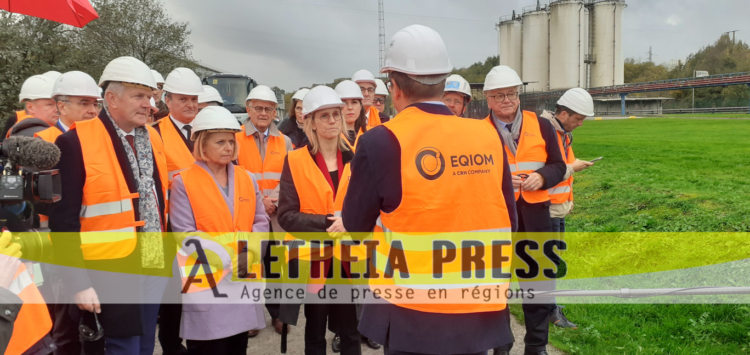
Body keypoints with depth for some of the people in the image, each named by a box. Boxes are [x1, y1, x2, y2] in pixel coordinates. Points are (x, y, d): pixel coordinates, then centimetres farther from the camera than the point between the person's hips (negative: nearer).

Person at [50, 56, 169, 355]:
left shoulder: (153, 138, 8)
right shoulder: (75, 142, -13)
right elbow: (64, 220, -13)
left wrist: (167, 254, 11)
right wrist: (79, 283, -15)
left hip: (154, 267, 6)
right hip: (111, 272, -6)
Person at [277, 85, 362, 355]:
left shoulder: (356, 159, 1)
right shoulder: (295, 161, -4)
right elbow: (286, 216, -9)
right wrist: (326, 223, -21)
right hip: (313, 259, -1)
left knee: (350, 332, 11)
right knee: (315, 333, 14)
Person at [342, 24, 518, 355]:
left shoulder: (382, 142, -15)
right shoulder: (488, 136, -3)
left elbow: (355, 225, -3)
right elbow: (506, 220, 6)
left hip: (414, 316, -3)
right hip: (481, 311, 4)